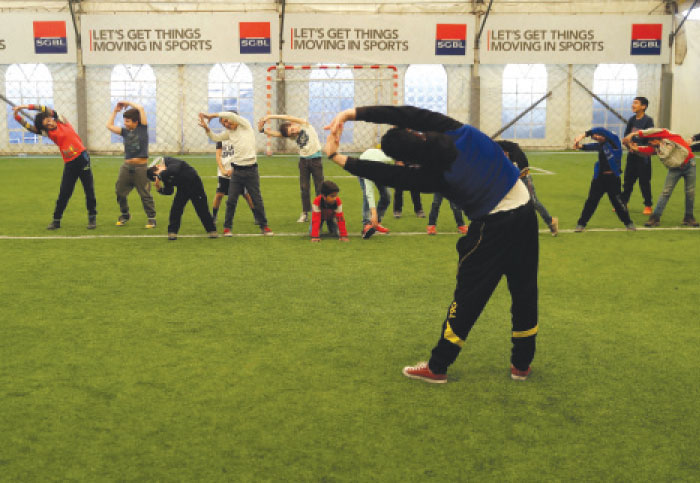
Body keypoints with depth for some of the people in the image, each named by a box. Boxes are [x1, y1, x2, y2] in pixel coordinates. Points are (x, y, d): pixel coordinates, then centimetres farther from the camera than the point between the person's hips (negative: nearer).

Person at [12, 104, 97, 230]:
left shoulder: (62, 121, 2)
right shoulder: (49, 133, 5)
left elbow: (48, 110, -5)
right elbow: (29, 127, 1)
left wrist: (27, 106, -6)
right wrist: (17, 116, -11)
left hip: (82, 158, -2)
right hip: (69, 164, 2)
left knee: (89, 190, 0)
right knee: (64, 193, 2)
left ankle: (92, 218, 11)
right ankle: (56, 220, 12)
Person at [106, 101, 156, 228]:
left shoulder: (142, 128, -1)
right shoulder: (125, 131, 10)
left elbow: (141, 108, -8)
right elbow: (109, 126, 13)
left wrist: (128, 103, 4)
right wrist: (115, 111, 14)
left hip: (141, 167, -5)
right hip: (126, 167, 5)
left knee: (145, 195, -1)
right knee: (120, 192, 9)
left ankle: (151, 218, 9)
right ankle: (125, 215, 28)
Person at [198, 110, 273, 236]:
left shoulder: (245, 125, -3)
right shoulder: (229, 132, 12)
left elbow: (232, 115, -17)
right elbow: (214, 137, 12)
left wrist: (212, 116, -11)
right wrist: (206, 128, -6)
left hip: (251, 169, -4)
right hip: (237, 170, 4)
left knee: (257, 200, 4)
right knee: (231, 200, 3)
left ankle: (264, 226, 17)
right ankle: (227, 227, 13)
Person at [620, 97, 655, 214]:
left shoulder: (648, 120, -8)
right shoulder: (632, 120, 9)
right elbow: (626, 135, 11)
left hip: (643, 155, -5)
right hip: (632, 155, 5)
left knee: (644, 181, 0)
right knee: (628, 180, 8)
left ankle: (648, 206, 10)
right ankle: (622, 203, 16)